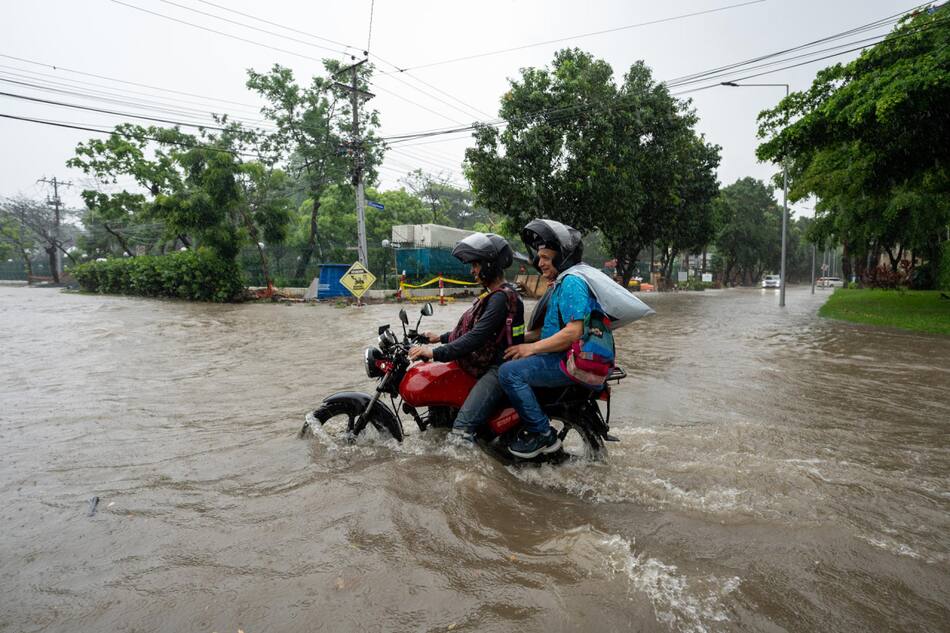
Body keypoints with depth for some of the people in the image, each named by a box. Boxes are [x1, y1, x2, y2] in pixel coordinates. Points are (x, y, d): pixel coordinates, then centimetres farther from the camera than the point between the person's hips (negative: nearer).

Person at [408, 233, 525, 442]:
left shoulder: (501, 297, -18)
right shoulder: (494, 294, 16)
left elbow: (477, 337, -27)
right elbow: (471, 328, 25)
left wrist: (435, 353, -29)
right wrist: (441, 337, 20)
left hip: (499, 368, -11)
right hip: (489, 363, 11)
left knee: (462, 427, -23)